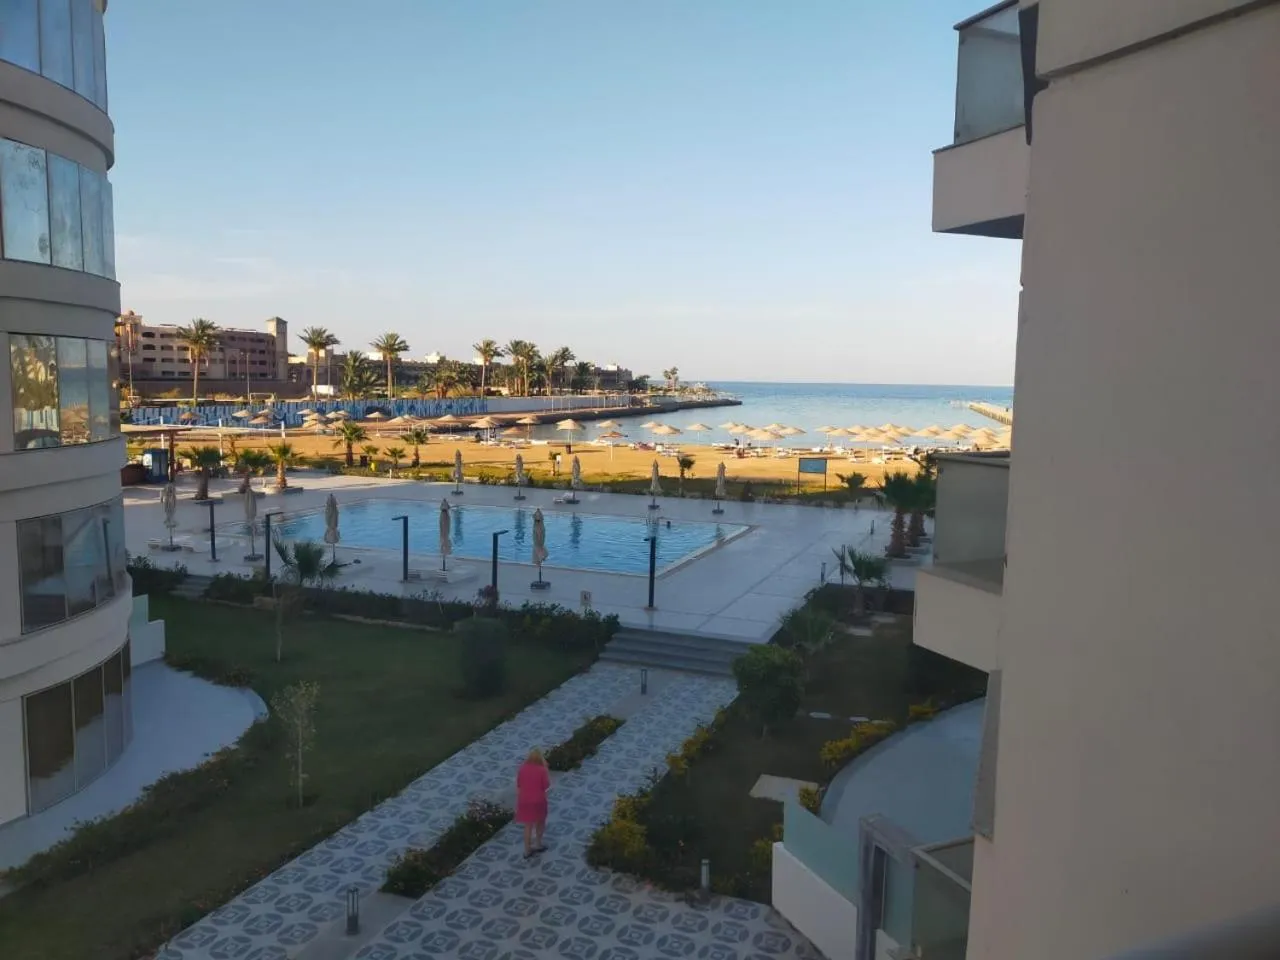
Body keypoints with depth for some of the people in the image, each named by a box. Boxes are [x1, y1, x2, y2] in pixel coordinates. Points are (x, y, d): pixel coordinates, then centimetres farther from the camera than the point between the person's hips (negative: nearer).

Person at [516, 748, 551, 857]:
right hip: (538, 801, -2)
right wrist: (545, 769, -6)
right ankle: (538, 845, 35)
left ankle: (527, 850, 20)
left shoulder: (523, 768, -6)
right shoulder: (541, 770, -15)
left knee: (528, 825, 14)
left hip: (524, 800, 2)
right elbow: (546, 786, -7)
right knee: (539, 823, 23)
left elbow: (518, 784, 2)